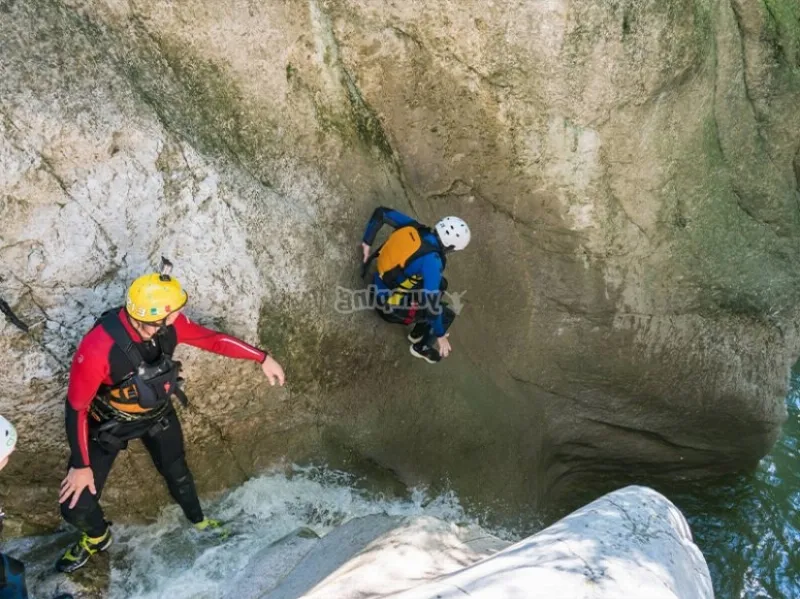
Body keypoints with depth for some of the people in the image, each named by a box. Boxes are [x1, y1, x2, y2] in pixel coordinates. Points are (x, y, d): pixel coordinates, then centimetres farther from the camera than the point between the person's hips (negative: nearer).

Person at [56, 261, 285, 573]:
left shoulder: (170, 325, -26)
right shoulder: (98, 349, -39)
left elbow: (211, 339, -9)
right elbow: (76, 408, -26)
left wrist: (262, 358, -9)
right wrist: (80, 465, -19)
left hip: (157, 413, 4)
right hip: (109, 423, -3)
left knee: (177, 472, 22)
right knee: (76, 505, -1)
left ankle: (198, 519, 54)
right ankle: (98, 537, 36)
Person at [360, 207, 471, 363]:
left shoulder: (414, 227, -10)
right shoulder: (431, 260, -30)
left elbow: (381, 212, -1)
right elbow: (431, 302, -30)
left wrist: (367, 243, 7)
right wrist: (440, 335, -17)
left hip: (380, 287, 8)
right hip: (390, 304, -8)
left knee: (440, 284, 21)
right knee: (447, 314, 0)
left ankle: (418, 333, 35)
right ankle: (421, 348, 24)